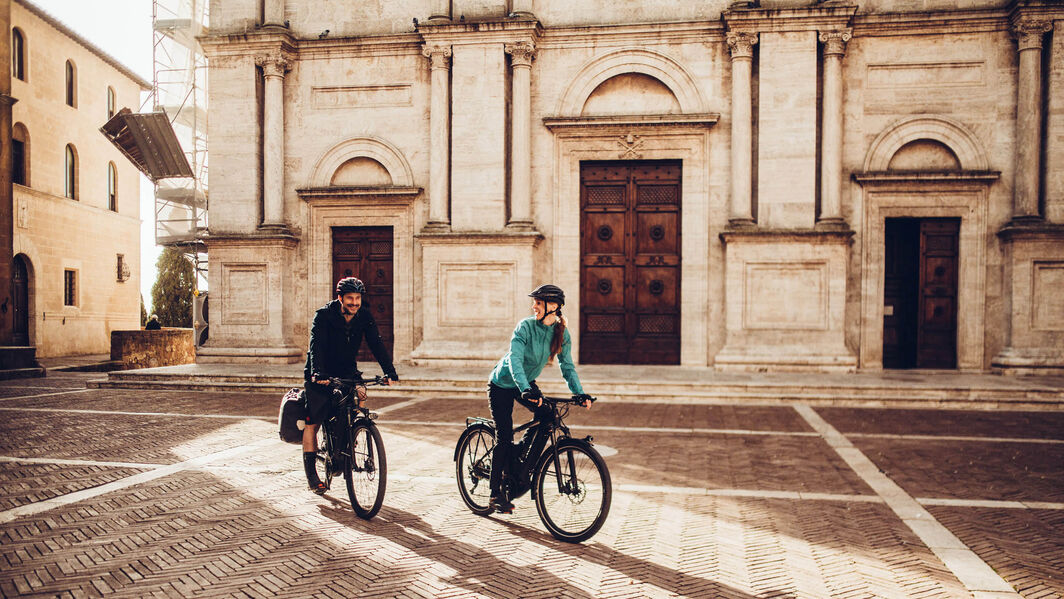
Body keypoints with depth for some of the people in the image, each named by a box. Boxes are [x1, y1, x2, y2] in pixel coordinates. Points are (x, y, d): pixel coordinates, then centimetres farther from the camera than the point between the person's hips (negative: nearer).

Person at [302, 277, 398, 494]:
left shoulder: (364, 316, -9)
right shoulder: (323, 315, -19)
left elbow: (376, 343, -16)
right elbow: (316, 345, -31)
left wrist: (390, 372, -28)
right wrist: (318, 373, -47)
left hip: (347, 370, 3)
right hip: (321, 374, -3)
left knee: (359, 394, -25)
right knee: (312, 423, -2)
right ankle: (311, 474, 10)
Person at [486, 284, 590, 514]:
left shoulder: (561, 333, -10)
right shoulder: (526, 327, -24)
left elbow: (567, 367, -7)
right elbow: (515, 359, -36)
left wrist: (579, 393, -23)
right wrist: (525, 389, -51)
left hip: (527, 383, 5)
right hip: (502, 384, -4)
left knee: (547, 413, -20)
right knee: (504, 438, -7)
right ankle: (496, 494, 7)